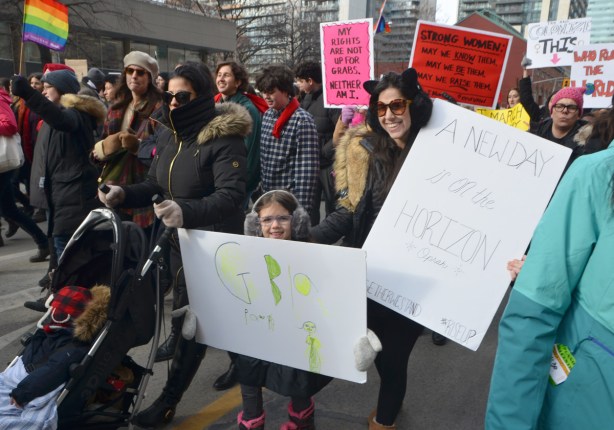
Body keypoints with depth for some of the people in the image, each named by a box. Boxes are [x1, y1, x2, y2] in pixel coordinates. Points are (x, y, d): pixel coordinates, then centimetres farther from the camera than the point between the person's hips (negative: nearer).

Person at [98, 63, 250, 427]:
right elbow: (155, 186, 12)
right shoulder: (169, 135, 6)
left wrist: (186, 211, -45)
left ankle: (169, 400, 13)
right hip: (180, 240, 9)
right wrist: (123, 194, -7)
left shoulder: (224, 139, -19)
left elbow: (231, 195, -29)